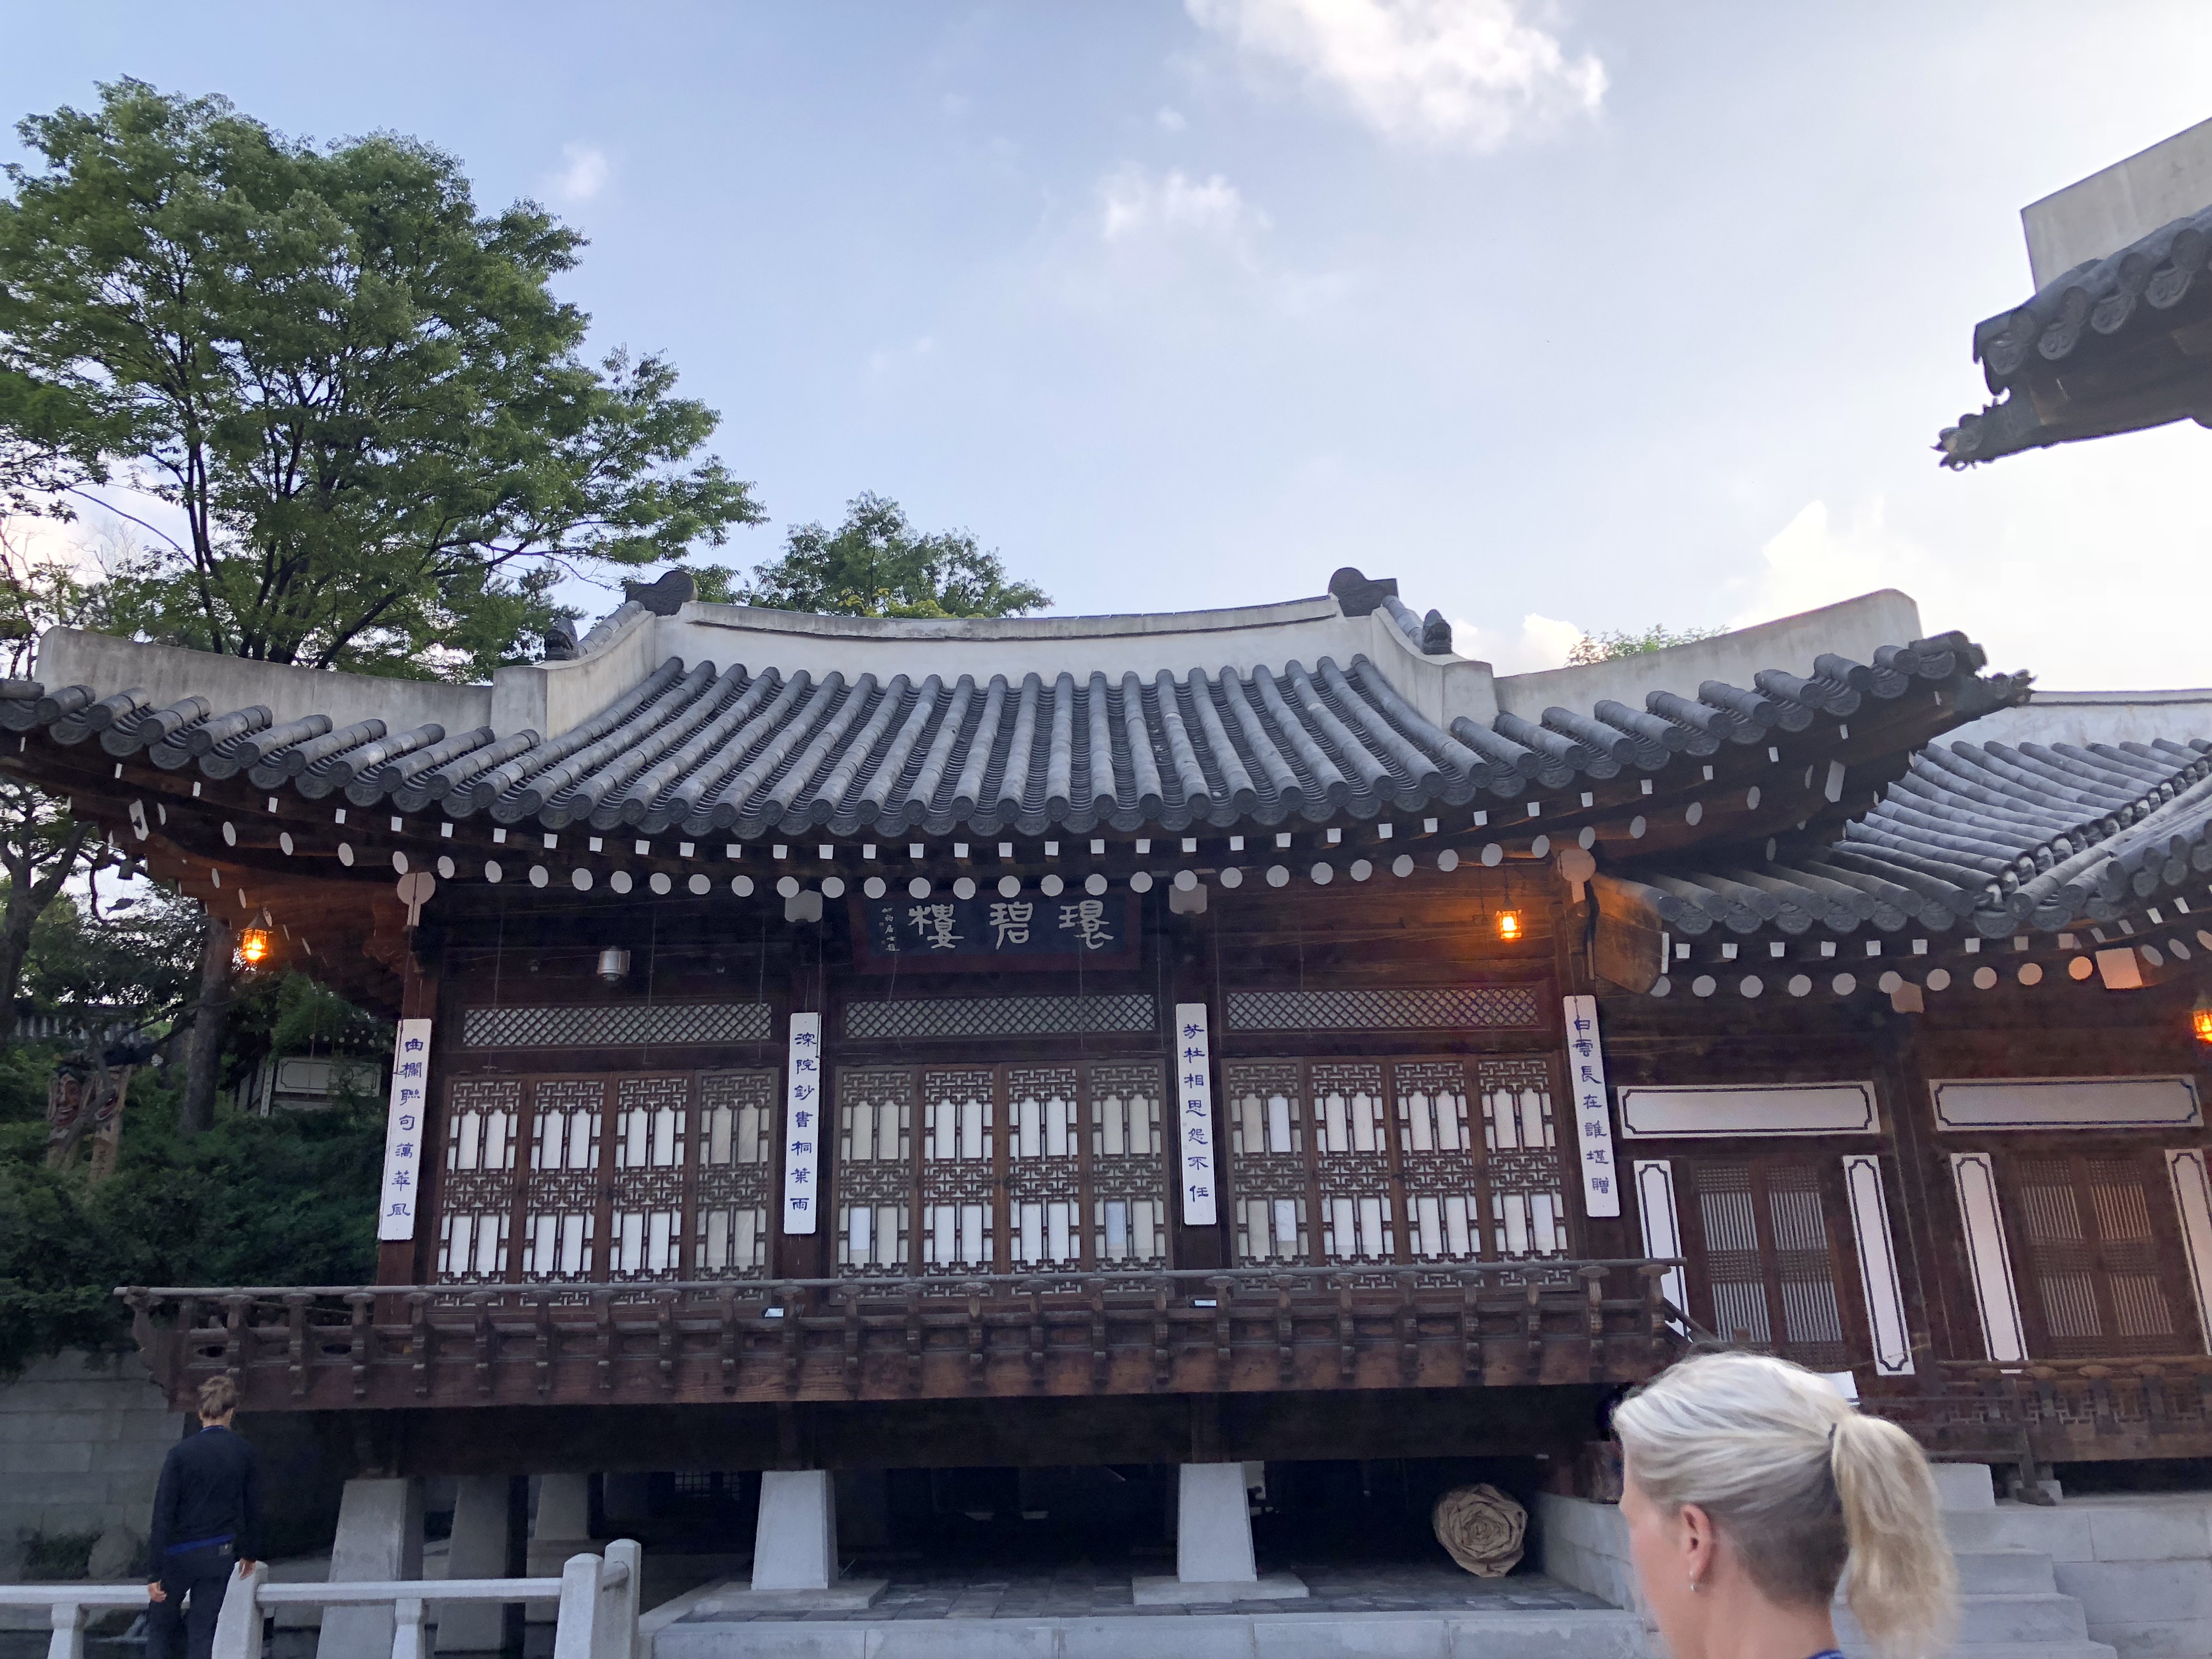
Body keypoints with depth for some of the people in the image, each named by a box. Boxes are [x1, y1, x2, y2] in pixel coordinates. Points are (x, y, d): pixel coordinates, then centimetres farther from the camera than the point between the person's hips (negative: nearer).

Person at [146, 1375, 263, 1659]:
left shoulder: (181, 1452, -12)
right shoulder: (247, 1453, -4)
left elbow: (163, 1513, -14)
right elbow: (253, 1509, 4)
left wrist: (156, 1572, -11)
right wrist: (250, 1552, 18)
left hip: (178, 1552, -2)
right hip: (221, 1554, 2)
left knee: (161, 1625, 17)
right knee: (203, 1630, 8)